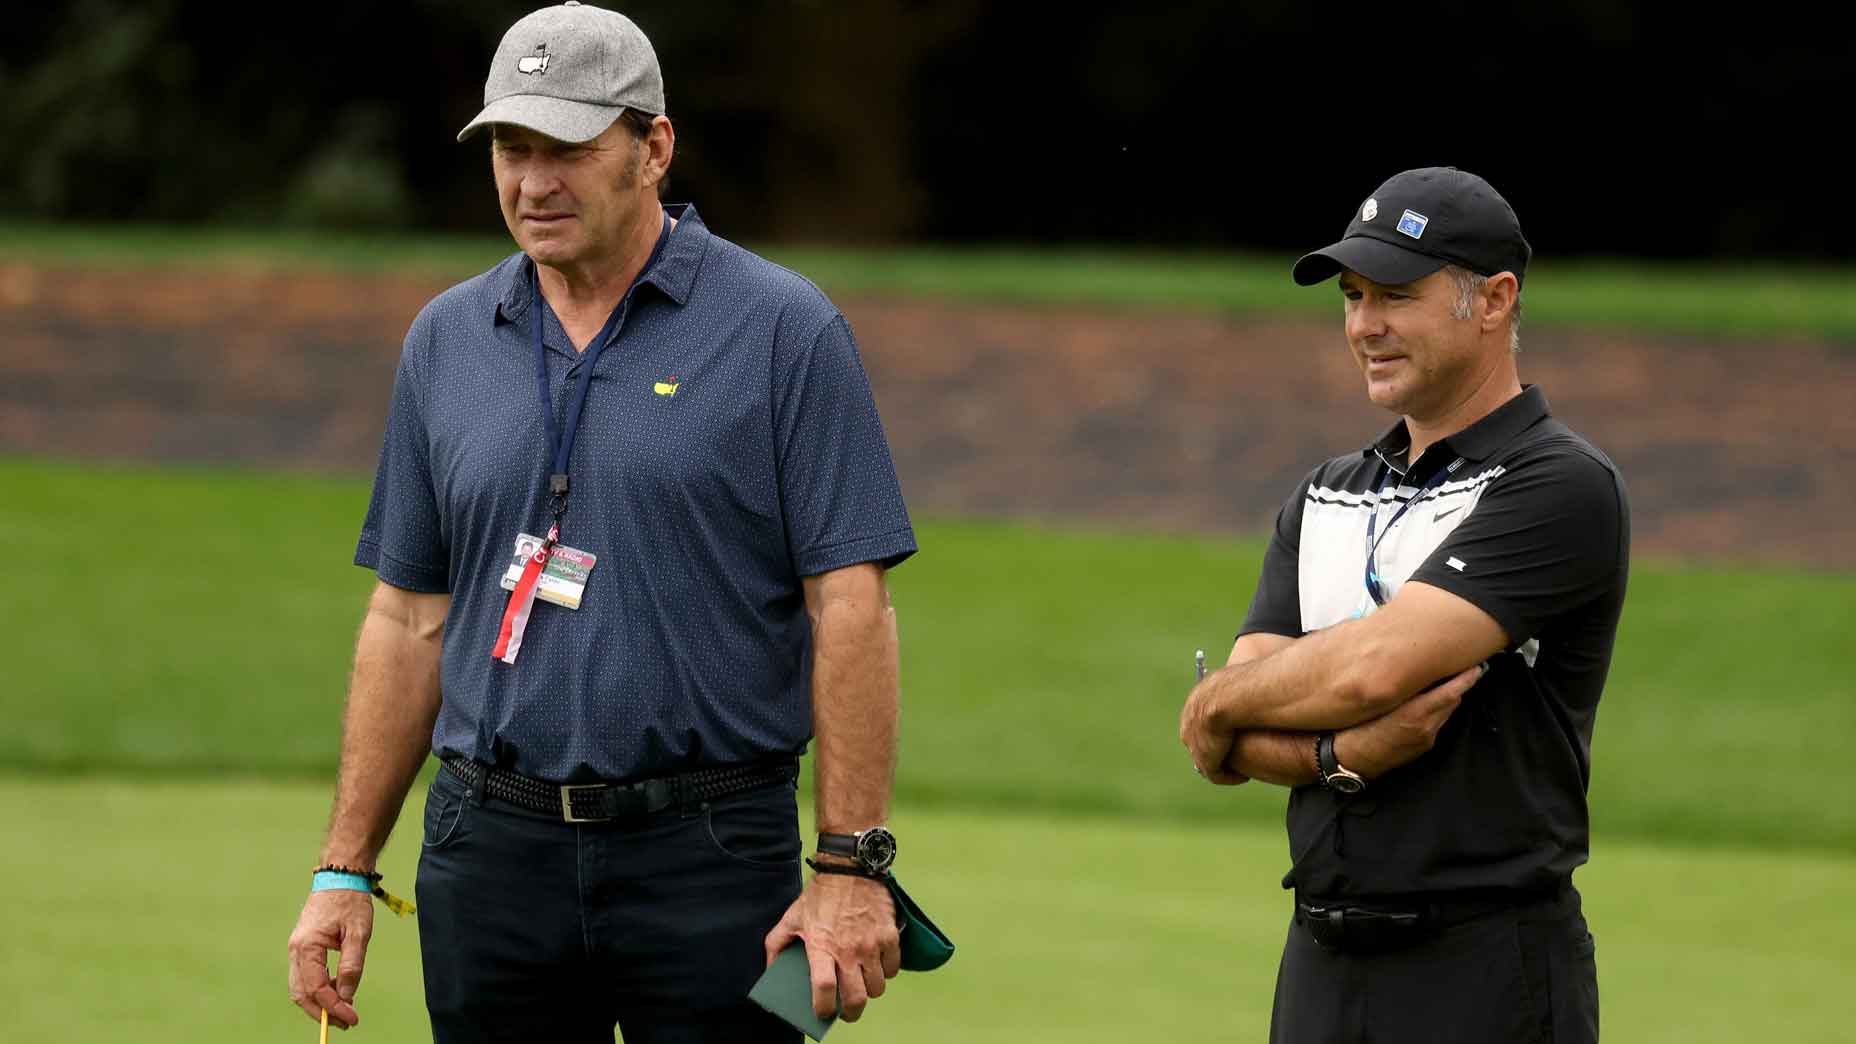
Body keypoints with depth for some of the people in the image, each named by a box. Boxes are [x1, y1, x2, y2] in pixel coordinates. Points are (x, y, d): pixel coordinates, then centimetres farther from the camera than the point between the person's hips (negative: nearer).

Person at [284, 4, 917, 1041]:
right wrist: (346, 871, 10)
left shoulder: (786, 332, -3)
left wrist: (852, 867, -12)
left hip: (712, 854, -4)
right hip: (491, 858, 4)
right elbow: (411, 618, 15)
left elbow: (851, 606, -6)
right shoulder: (447, 341, 11)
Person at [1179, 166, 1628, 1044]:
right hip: (1320, 969, 7)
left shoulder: (1562, 489, -8)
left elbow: (1374, 667, -18)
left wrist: (1221, 702, -1)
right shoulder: (1325, 499, 15)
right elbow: (1220, 746, 6)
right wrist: (1340, 753, -14)